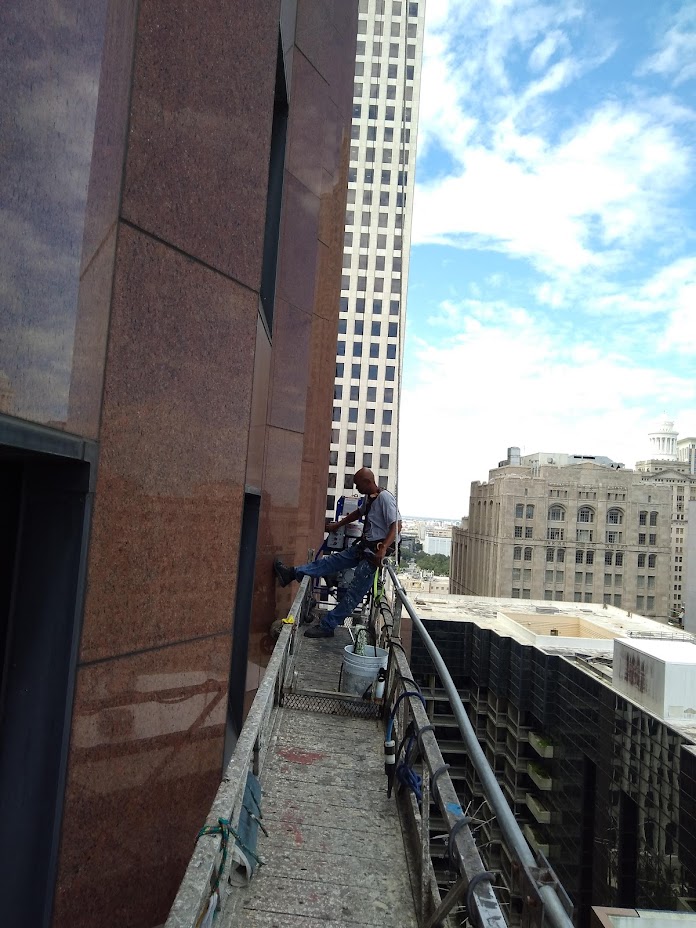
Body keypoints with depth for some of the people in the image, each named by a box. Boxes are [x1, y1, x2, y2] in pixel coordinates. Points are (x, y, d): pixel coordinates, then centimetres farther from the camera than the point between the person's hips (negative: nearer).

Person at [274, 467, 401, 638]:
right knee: (333, 561, 9)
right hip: (364, 546, 9)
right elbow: (359, 512, 31)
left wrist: (383, 548, -37)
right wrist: (338, 525, 37)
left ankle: (327, 626, -2)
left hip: (376, 551, -9)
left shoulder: (385, 498, -18)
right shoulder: (368, 498, 11)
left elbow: (396, 525, -26)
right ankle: (292, 573, 12)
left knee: (354, 591, -5)